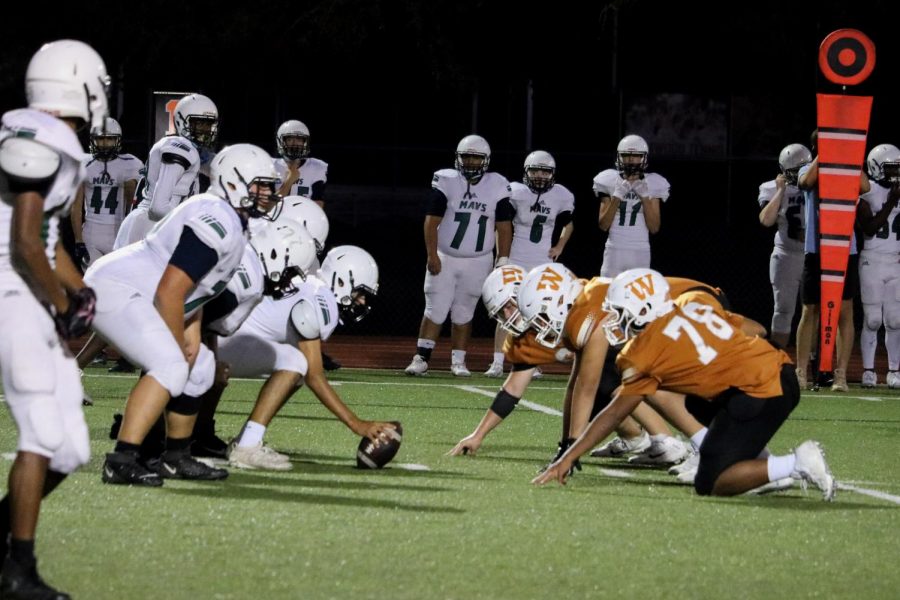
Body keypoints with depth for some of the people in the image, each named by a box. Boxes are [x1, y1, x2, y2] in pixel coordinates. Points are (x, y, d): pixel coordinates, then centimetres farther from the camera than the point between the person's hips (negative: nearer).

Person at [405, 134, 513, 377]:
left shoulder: (497, 187, -1)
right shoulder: (446, 181, -7)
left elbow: (504, 226, 3)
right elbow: (432, 221, -7)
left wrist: (503, 261, -2)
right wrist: (432, 255, -13)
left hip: (478, 262, 1)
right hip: (445, 258, -1)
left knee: (464, 314, 7)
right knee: (435, 310, -5)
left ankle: (458, 361, 14)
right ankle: (421, 359, -4)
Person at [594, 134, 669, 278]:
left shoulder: (651, 185, 5)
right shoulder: (610, 182, 3)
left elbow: (654, 228, 1)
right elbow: (604, 225, 0)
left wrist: (645, 197, -8)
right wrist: (617, 197, -11)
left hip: (640, 251, 0)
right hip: (615, 250, 0)